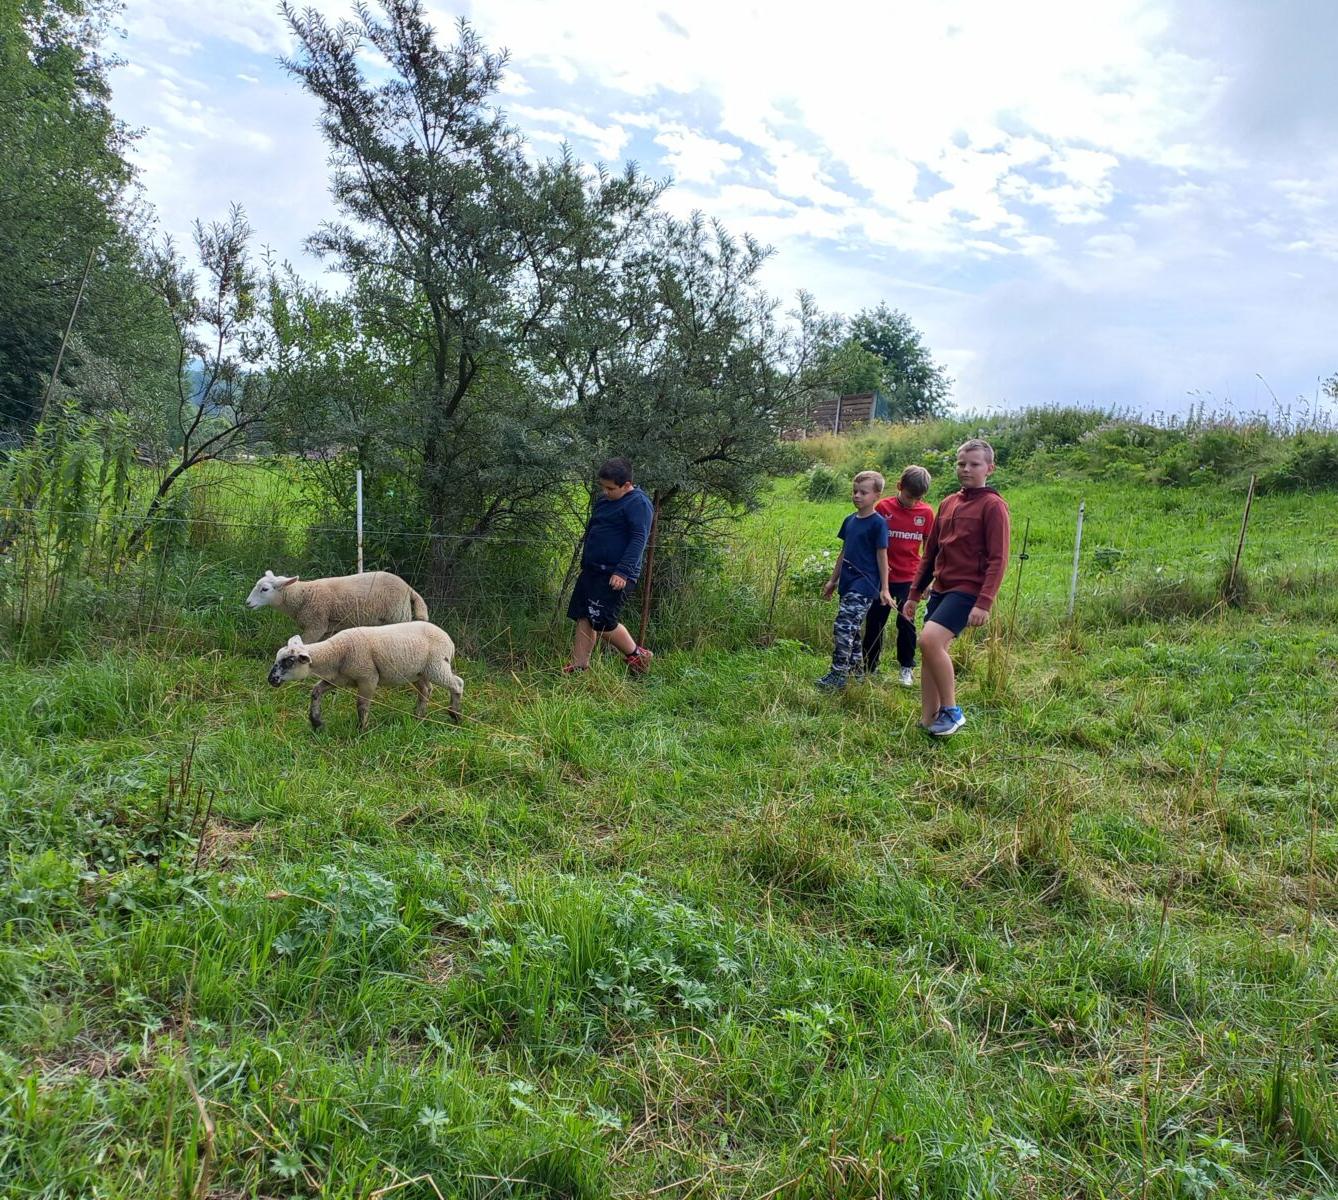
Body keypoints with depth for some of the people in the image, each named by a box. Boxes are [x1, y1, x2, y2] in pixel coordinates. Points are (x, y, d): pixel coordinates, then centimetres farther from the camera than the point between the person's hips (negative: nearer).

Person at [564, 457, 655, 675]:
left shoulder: (638, 503, -13)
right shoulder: (603, 500, 15)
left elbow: (639, 539, -20)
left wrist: (623, 572, -27)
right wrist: (585, 562, 27)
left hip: (614, 575, -9)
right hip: (592, 570, 9)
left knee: (602, 622, -9)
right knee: (583, 618, 6)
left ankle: (636, 655, 11)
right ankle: (579, 666, 13)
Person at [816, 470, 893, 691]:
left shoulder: (878, 523, -8)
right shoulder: (850, 520, 12)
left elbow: (882, 556, -7)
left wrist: (884, 588, -7)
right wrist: (833, 580, 21)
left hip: (865, 584, -8)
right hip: (847, 583, 8)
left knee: (843, 627, -15)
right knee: (851, 629, 14)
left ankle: (837, 675, -11)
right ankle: (857, 671, 26)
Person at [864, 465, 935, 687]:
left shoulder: (926, 513, -2)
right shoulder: (883, 507, -6)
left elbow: (928, 547, 5)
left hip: (909, 579, 0)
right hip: (882, 577, 0)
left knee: (906, 623, 4)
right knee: (874, 622, 7)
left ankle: (907, 667, 20)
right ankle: (869, 667, 20)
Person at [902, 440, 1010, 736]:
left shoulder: (993, 505, -7)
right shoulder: (947, 503, 14)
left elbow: (998, 559, -12)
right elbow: (930, 553, 19)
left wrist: (984, 603, -21)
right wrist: (914, 595, 18)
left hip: (967, 591, -7)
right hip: (940, 589, 7)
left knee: (930, 640, -24)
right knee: (930, 650, 5)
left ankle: (951, 711, -8)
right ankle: (928, 721, 14)